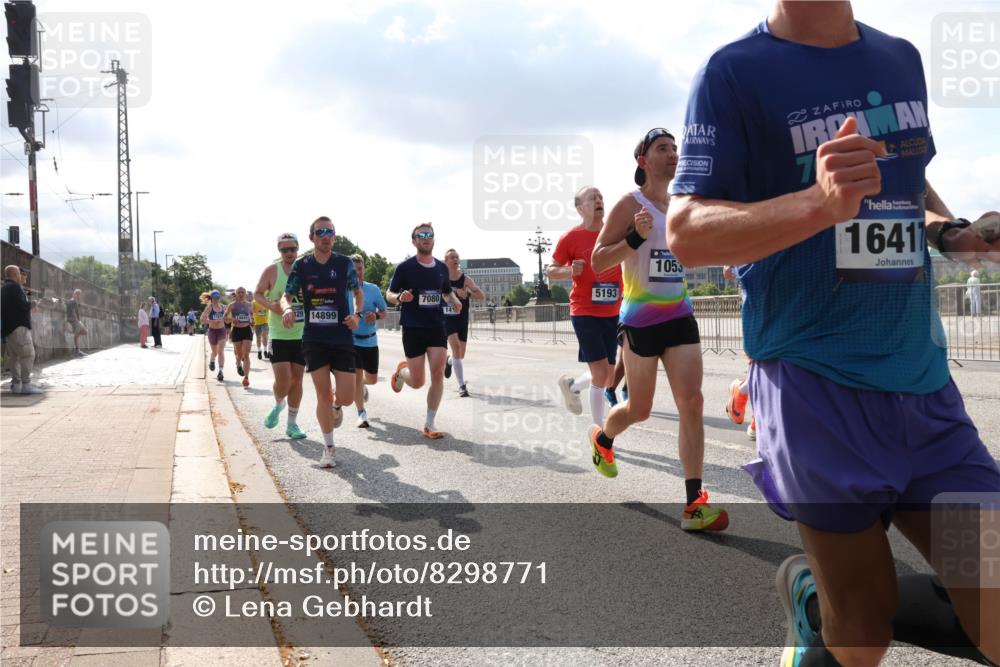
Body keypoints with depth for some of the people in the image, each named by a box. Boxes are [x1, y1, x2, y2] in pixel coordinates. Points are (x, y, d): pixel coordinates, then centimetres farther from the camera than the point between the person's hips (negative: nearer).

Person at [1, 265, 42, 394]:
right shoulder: (14, 287, -11)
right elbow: (23, 305, -19)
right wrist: (30, 302, 1)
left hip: (8, 327, 10)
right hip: (19, 326, -10)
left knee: (14, 356, 10)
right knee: (28, 354, -11)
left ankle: (16, 384, 11)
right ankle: (26, 384, -16)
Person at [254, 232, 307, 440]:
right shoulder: (272, 270, -4)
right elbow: (257, 294, 5)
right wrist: (270, 305, -14)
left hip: (302, 335, 3)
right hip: (278, 335, -2)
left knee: (297, 379, 6)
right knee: (283, 380, -10)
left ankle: (292, 423, 19)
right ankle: (278, 405, 24)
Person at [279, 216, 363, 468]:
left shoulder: (344, 263, 0)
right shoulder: (301, 265, 1)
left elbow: (358, 291, 12)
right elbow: (287, 295, 4)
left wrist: (356, 314, -6)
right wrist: (287, 308, -19)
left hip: (342, 337, 0)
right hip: (314, 339, 0)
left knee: (346, 398, -4)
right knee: (323, 395, 0)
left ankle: (336, 405, 35)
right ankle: (328, 447, 18)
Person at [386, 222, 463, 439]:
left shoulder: (442, 268, 8)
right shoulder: (404, 267, -5)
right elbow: (389, 294, 0)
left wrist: (454, 300, 0)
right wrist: (400, 297, -23)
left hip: (437, 327, 3)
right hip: (413, 328, -3)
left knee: (438, 375, -8)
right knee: (417, 382, -1)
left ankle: (429, 425, 4)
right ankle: (402, 371, 37)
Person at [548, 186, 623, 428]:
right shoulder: (570, 238, -7)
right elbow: (551, 271, -1)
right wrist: (570, 271, -20)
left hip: (613, 313, 5)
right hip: (585, 313, -5)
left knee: (609, 378, 9)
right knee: (601, 373, -11)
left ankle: (571, 386, 40)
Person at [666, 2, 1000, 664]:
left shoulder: (902, 59, 13)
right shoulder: (736, 72, -6)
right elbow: (685, 232, -13)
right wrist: (820, 203, -29)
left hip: (926, 384, 6)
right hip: (817, 386, -5)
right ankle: (808, 589, 34)